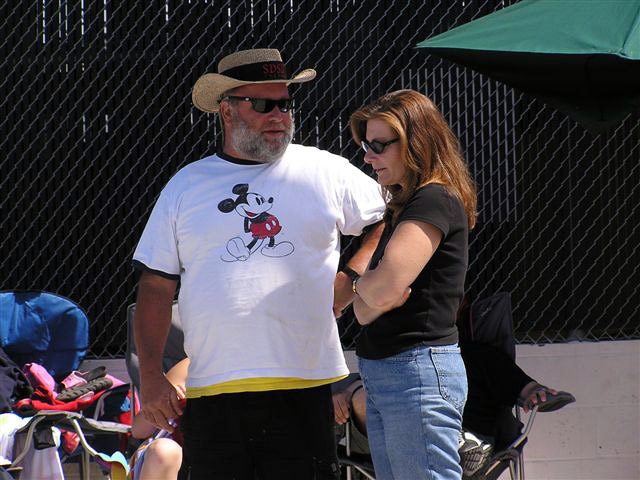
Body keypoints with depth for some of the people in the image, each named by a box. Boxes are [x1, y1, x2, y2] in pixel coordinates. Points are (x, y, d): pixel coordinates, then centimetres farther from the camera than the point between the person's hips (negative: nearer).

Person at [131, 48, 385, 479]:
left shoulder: (326, 173, 8)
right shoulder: (187, 186, 11)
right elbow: (157, 286, 11)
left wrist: (349, 280, 2)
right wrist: (151, 376, 3)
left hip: (304, 385, -2)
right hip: (212, 391, 2)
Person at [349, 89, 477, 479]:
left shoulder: (435, 201, -11)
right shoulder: (402, 206, 19)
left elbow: (385, 287, -21)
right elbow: (364, 311, 15)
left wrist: (359, 286, 1)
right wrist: (372, 298, -9)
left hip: (418, 373, -10)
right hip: (383, 375, 10)